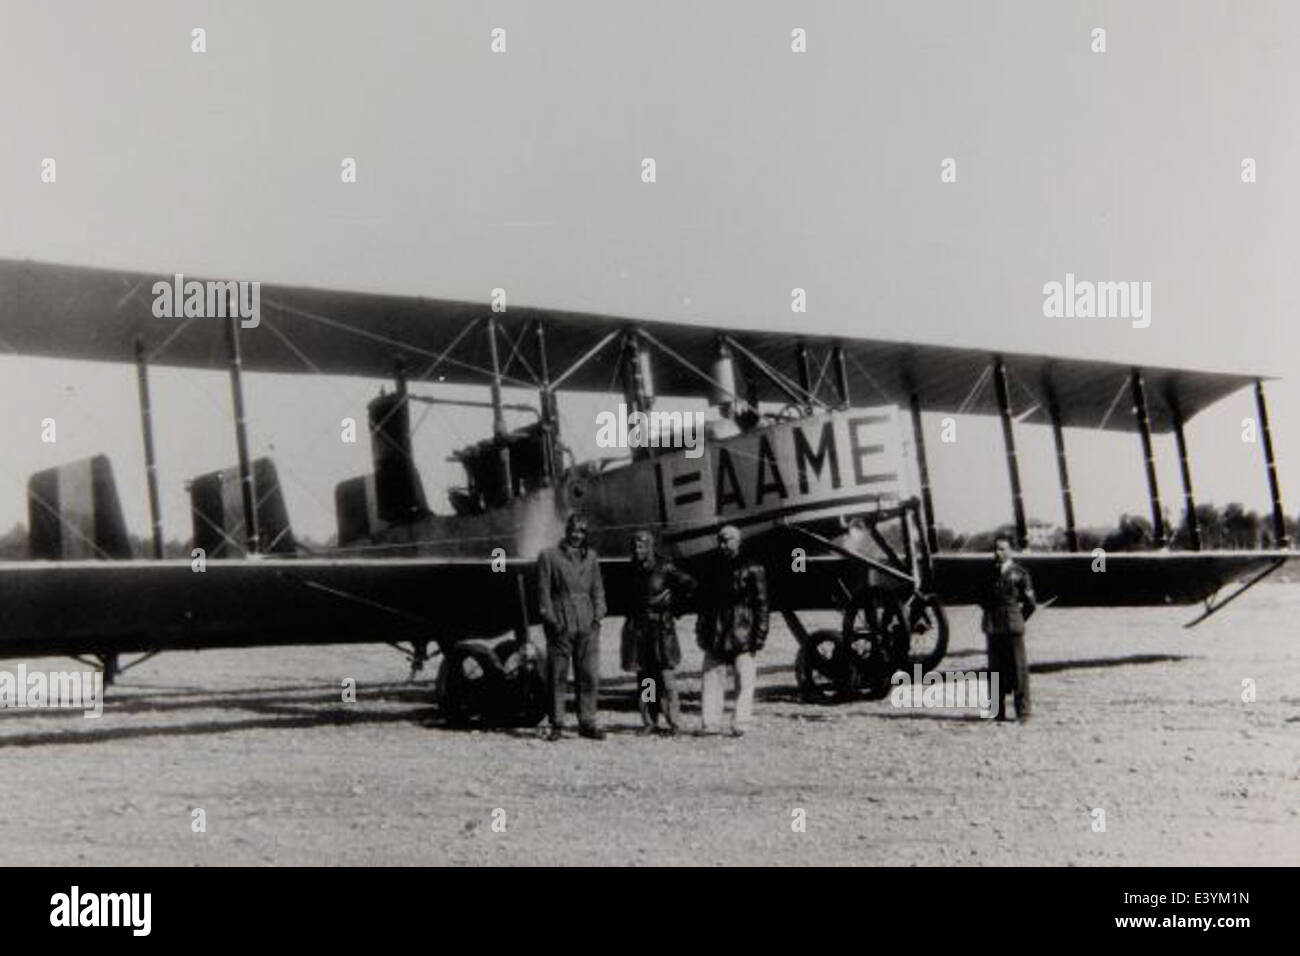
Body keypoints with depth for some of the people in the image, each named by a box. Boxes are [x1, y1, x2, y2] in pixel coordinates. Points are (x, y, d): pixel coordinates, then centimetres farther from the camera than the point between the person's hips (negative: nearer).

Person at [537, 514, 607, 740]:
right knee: (557, 677, -1)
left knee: (590, 675, -1)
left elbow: (598, 589, 17)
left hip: (587, 625, 3)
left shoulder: (591, 556, 15)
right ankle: (557, 725, 5)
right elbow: (543, 592, 1)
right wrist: (551, 619, -7)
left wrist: (598, 615, 4)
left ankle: (587, 723, 6)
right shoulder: (548, 556, 4)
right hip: (561, 626, -3)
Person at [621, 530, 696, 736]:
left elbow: (689, 584, -4)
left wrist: (673, 603, -1)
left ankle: (674, 722, -1)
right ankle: (649, 722, 10)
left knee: (666, 674, -7)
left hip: (661, 626, -5)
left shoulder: (664, 568, -6)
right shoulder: (634, 570, 9)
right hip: (638, 627, 5)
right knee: (644, 676, 5)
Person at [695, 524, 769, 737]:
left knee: (744, 681, -3)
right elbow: (704, 602, 17)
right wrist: (701, 631, 11)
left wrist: (759, 634, -9)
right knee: (712, 677, 1)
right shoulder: (714, 568, 13)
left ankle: (740, 724, 1)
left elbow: (761, 604, -3)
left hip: (742, 634, -4)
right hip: (715, 635, 4)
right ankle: (710, 723, 4)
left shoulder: (752, 569, -1)